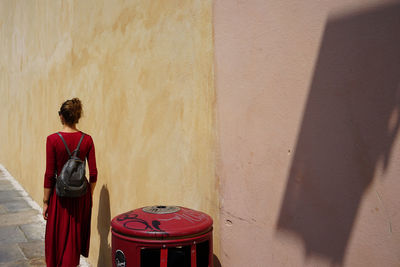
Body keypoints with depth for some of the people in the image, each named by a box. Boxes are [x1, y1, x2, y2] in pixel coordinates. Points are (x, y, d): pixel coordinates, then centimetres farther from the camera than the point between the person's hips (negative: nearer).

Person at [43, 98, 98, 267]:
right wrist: (89, 196, 12)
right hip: (81, 195, 3)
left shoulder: (53, 139, -12)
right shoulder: (87, 139, -4)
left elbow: (49, 174, -10)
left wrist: (45, 202, -1)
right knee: (76, 235, 18)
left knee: (57, 236, 14)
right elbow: (93, 173, -2)